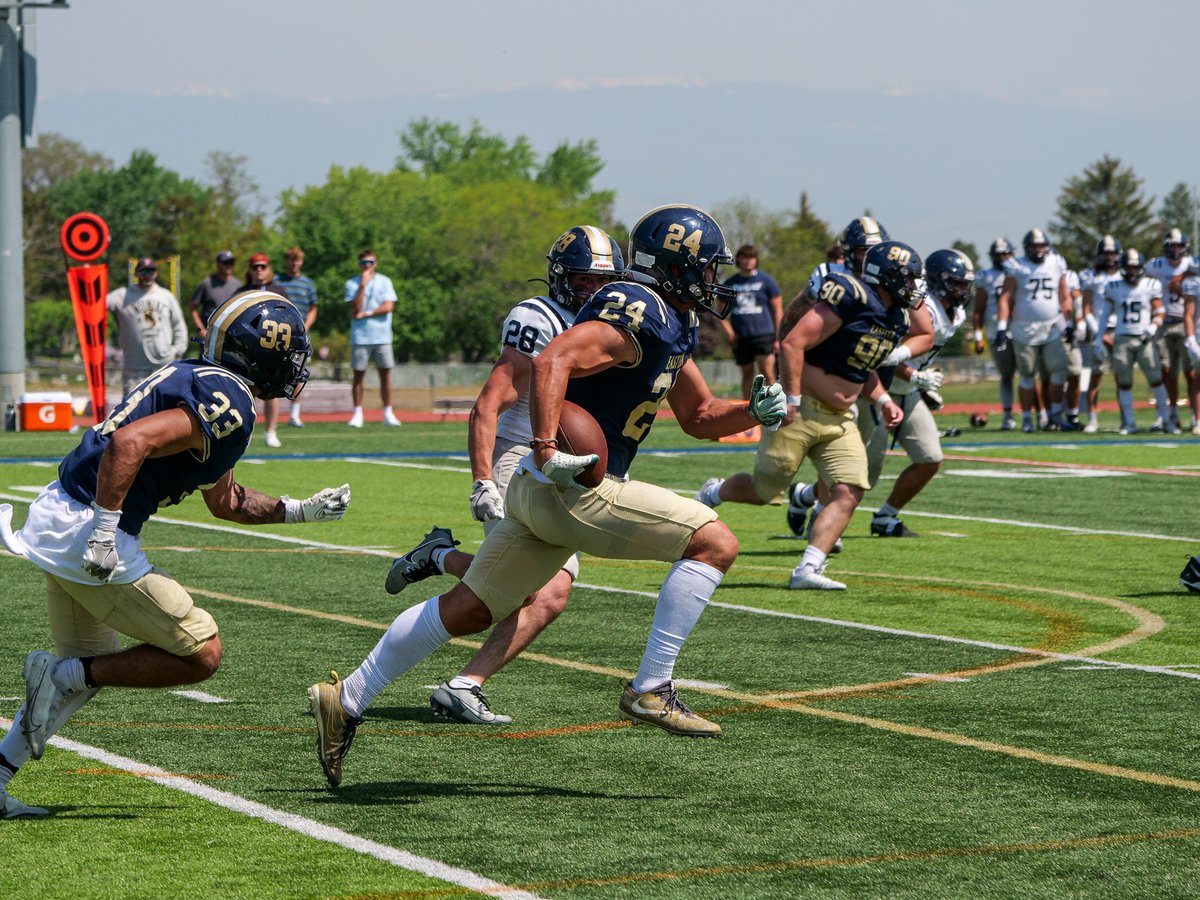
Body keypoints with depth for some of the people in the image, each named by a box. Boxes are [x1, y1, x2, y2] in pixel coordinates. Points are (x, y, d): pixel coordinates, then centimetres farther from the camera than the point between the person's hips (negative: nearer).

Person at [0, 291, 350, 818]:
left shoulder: (198, 381, 17)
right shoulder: (228, 406, -14)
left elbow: (225, 502, 29)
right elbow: (129, 443, -27)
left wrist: (301, 511, 32)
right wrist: (104, 533, -26)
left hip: (55, 518, 10)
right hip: (87, 534, -10)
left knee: (84, 675, 23)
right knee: (201, 654, 1)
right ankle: (63, 674, -2)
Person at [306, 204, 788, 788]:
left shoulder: (670, 325, 17)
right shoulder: (636, 313, -16)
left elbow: (698, 417, 26)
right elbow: (551, 362, -29)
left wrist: (755, 412, 9)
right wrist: (548, 450, -36)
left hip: (542, 490, 10)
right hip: (569, 491, -10)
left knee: (468, 610, 17)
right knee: (714, 543, -11)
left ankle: (347, 701, 22)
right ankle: (650, 690, -10)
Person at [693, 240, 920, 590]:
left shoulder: (896, 319, 10)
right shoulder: (851, 298, -19)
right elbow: (793, 344, -22)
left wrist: (883, 400, 9)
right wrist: (792, 399, -23)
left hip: (840, 421, 8)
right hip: (801, 412, -8)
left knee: (848, 493, -10)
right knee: (762, 490, 4)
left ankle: (808, 570, -12)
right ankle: (713, 493, 35)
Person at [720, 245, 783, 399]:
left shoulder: (766, 280, 3)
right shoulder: (730, 283, 11)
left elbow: (778, 311, 3)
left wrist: (778, 338, -3)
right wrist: (728, 331, 0)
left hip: (763, 334, -3)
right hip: (740, 338, 3)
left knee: (767, 374, -12)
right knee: (747, 374, 10)